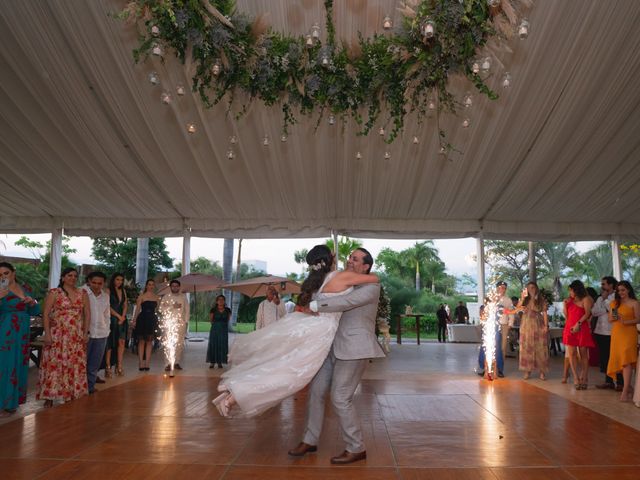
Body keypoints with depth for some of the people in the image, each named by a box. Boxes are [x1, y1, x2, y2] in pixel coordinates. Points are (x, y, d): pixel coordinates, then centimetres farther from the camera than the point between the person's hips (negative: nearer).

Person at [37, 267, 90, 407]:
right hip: (57, 334, -3)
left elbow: (87, 313, 8)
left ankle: (71, 394, 14)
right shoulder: (54, 293, -1)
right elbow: (45, 314, -5)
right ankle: (50, 397, 5)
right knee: (54, 364, -3)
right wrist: (47, 333, -13)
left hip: (76, 336, 3)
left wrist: (86, 332, 0)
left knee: (75, 365, 4)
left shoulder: (82, 293, 8)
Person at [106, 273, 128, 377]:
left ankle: (119, 366, 1)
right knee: (109, 343, -3)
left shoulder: (123, 291, 14)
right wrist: (118, 316, -8)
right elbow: (108, 306, -9)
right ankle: (108, 367, 2)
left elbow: (125, 305, 12)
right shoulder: (109, 290, -4)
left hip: (122, 319, 5)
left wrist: (123, 317, -2)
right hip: (111, 319, -5)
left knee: (122, 342, -2)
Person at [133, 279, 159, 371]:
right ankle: (141, 363, 4)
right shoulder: (142, 296, -1)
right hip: (142, 320, -4)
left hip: (152, 320, 4)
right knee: (141, 341, 1)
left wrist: (157, 321, 11)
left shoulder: (156, 297, 11)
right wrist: (134, 320, -13)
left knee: (149, 342, 4)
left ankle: (147, 363, 8)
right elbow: (137, 309, -4)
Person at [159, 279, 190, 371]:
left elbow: (187, 309, 12)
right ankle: (168, 364, -7)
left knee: (180, 344, 0)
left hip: (181, 323, 2)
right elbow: (161, 309, -1)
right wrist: (172, 307, -11)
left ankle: (177, 363, 8)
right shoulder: (166, 297, 10)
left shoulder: (183, 297, 16)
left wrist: (186, 321, 3)